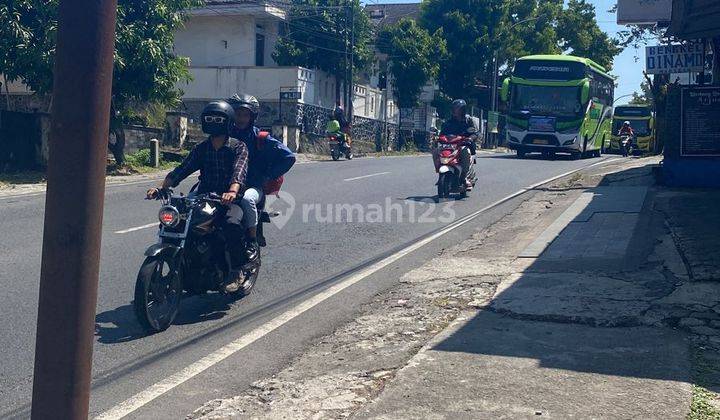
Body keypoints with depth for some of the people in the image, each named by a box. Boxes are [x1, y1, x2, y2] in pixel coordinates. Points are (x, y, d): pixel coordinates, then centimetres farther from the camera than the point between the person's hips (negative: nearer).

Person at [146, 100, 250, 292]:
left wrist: (232, 191, -41)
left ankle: (236, 271, -19)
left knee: (232, 224, -36)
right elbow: (182, 169, 3)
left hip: (230, 199, -5)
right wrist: (161, 187, -14)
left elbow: (239, 171, -20)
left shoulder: (238, 147, -1)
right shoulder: (200, 149, 14)